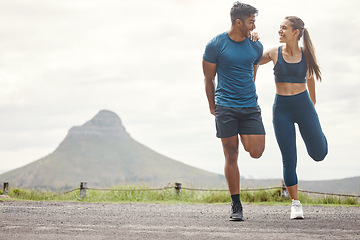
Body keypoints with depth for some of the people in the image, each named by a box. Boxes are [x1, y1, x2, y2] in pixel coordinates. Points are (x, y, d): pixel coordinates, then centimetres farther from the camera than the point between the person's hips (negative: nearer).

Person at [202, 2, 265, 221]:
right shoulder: (215, 45, -5)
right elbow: (209, 78, 6)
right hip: (225, 107, -3)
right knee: (231, 156, -2)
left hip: (250, 106, 3)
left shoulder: (256, 46, 6)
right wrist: (212, 105, 13)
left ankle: (244, 138, 29)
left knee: (256, 152, -8)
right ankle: (236, 206, 6)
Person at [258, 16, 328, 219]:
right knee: (289, 161, -3)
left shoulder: (306, 55, -2)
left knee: (319, 154, 5)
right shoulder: (275, 53, -1)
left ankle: (316, 134, 41)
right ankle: (296, 204, 10)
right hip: (281, 110, 0)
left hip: (303, 106, 0)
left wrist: (313, 105, 28)